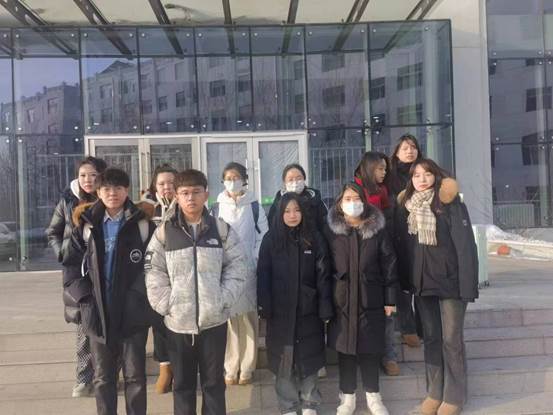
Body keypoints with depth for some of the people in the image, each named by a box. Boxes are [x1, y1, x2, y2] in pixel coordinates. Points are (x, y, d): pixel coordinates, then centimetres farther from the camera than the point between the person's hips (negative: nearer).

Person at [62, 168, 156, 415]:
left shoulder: (143, 224, -4)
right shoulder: (86, 226, 3)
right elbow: (72, 266, 6)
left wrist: (147, 296, -7)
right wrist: (85, 297, -5)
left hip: (133, 313, -2)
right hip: (98, 313, 2)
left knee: (135, 376, 9)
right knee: (102, 377, 13)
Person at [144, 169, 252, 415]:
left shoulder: (221, 229, -1)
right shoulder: (164, 231, -1)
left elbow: (240, 266, -1)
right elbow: (154, 272, -1)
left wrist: (223, 299, -10)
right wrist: (166, 304, -10)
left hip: (214, 320, 0)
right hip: (177, 321, 0)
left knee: (214, 382, 14)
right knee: (182, 383, 16)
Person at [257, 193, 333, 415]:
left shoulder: (315, 239, -1)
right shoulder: (270, 240, -1)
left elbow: (323, 276, -3)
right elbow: (263, 276, -2)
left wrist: (325, 310, -7)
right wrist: (265, 308, -9)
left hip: (308, 310, 0)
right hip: (280, 311, 0)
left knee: (308, 357, 10)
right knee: (284, 359, 8)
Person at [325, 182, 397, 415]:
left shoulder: (378, 230, 1)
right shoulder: (332, 232, 1)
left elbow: (389, 265, 2)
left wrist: (390, 299, -1)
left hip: (371, 298, 0)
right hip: (341, 299, 0)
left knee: (370, 348, 8)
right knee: (344, 347, 7)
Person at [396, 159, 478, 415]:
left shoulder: (450, 203, -9)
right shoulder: (406, 206, 6)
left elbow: (465, 244, -13)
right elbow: (404, 245, 8)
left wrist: (467, 284, -18)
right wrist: (406, 281, 4)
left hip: (450, 280, -4)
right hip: (422, 282, 5)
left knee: (451, 339, 3)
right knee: (431, 338, 12)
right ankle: (434, 392, 23)